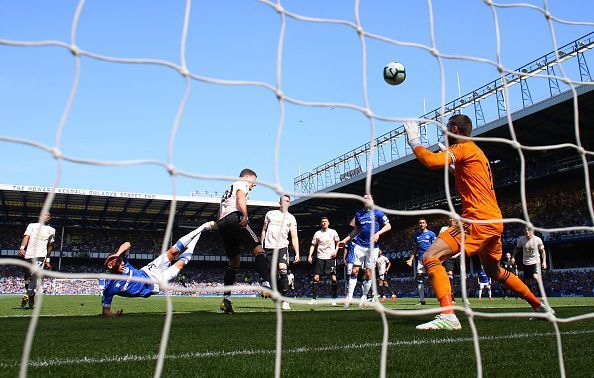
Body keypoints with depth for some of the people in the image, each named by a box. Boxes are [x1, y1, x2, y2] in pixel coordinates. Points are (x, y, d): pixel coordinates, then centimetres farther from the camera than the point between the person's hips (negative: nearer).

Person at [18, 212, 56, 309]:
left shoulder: (51, 230, 20)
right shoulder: (32, 225, 16)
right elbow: (26, 236, 0)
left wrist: (48, 260, 20)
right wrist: (22, 248, -17)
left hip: (41, 256, 0)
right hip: (28, 255, 0)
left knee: (35, 276, -20)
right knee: (27, 278, 4)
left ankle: (28, 295, -28)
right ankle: (30, 298, 18)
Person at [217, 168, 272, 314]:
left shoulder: (228, 190, 39)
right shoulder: (242, 183, 15)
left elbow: (218, 217, 33)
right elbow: (241, 197, -9)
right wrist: (245, 215, -23)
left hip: (222, 223, 8)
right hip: (235, 217, -8)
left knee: (234, 261, 14)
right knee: (257, 249, -15)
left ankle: (226, 299, 8)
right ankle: (266, 284, -36)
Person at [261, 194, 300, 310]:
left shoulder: (291, 218, 9)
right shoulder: (270, 214, 15)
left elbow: (294, 237, 5)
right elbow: (264, 230, 20)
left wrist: (297, 253, -4)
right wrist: (261, 246, 15)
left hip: (282, 247, -2)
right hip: (269, 248, 2)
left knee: (283, 271, -19)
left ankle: (285, 300, -17)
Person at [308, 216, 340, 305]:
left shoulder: (333, 232, 5)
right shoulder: (317, 233, 6)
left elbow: (338, 242, 14)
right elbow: (313, 245, 10)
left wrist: (336, 250, -4)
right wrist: (310, 255, 0)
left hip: (330, 258, -1)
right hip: (320, 258, 1)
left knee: (333, 278, -5)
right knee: (316, 278, -5)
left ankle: (334, 299, 6)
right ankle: (313, 299, 2)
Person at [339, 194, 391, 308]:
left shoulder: (377, 213, 3)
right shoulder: (358, 214, 13)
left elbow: (388, 226, -1)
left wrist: (378, 233, -15)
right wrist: (346, 239, 14)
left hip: (372, 247, -2)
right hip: (360, 245, 2)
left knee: (368, 273, 1)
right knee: (354, 271, -5)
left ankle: (364, 296, 17)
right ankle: (349, 296, 1)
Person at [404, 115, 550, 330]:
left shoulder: (462, 147, -6)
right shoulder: (476, 152, 22)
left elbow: (431, 161, -23)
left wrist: (414, 141, -8)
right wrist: (448, 156, 33)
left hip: (478, 219, -10)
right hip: (494, 220, 10)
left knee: (430, 258, -19)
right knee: (494, 271, 29)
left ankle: (447, 316, -30)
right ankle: (540, 306, 40)